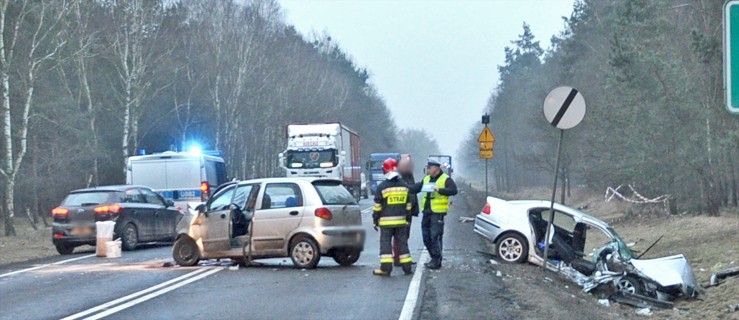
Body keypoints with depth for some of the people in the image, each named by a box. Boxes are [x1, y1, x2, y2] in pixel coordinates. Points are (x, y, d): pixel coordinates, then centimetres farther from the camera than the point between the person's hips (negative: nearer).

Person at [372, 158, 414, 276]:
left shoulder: (382, 186, -9)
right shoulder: (404, 186, 8)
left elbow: (377, 206, -7)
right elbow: (408, 205, 13)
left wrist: (375, 220, 1)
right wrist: (407, 219, 21)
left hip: (386, 221, -4)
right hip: (401, 220, 4)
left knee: (385, 243, -2)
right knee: (402, 242, 10)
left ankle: (386, 268, -8)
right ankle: (407, 267, 11)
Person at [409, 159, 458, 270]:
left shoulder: (445, 179, -4)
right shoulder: (426, 179, 17)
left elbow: (453, 190, -16)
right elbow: (416, 188, 11)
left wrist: (439, 190, -24)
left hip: (437, 212, -8)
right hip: (426, 211, 8)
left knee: (435, 237, -8)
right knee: (426, 237, 11)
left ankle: (436, 262, -3)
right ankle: (434, 258, 23)